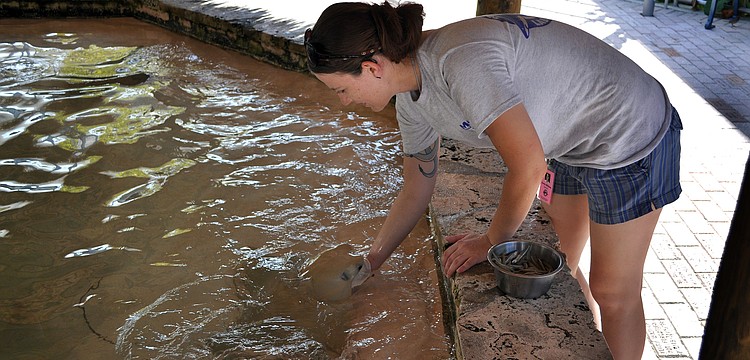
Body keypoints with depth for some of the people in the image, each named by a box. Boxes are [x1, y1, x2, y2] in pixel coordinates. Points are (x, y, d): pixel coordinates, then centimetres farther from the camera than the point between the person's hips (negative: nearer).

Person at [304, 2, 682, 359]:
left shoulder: (461, 60, -34)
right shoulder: (411, 100, -5)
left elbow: (528, 168, -31)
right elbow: (416, 190, 9)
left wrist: (492, 241, -13)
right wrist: (368, 265, 13)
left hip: (630, 136, -8)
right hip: (573, 144, 8)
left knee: (612, 293, 6)